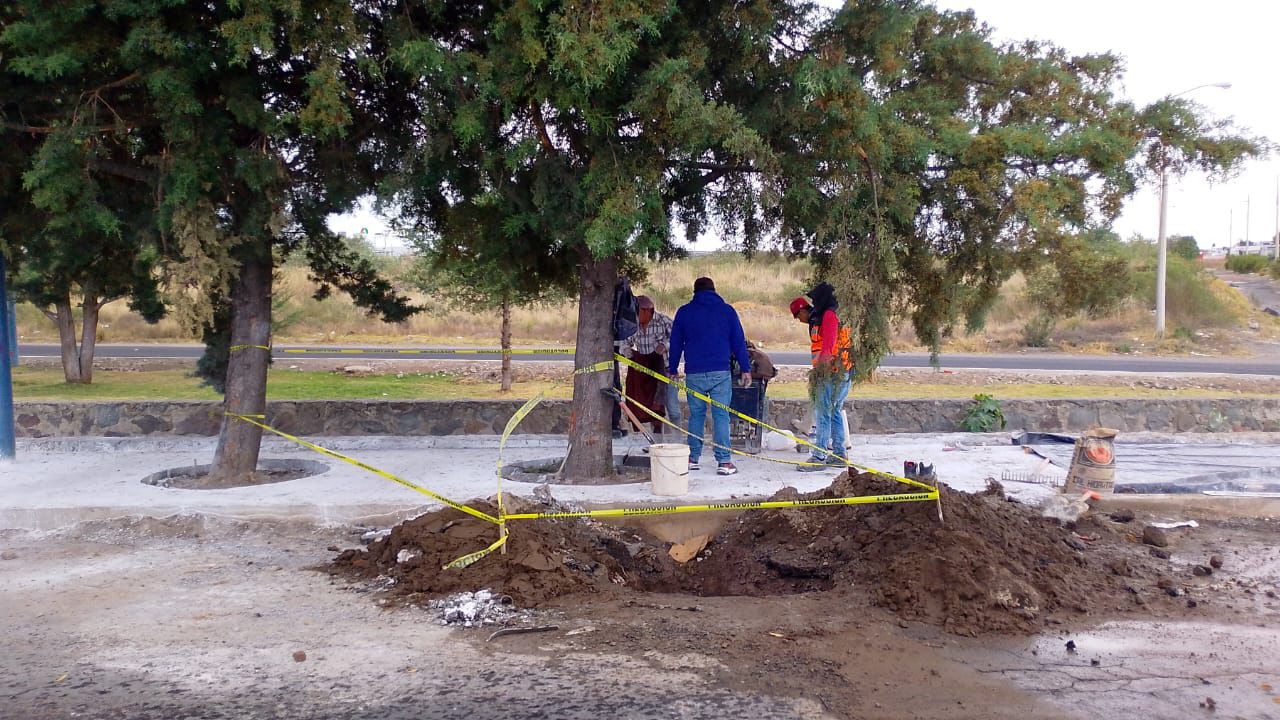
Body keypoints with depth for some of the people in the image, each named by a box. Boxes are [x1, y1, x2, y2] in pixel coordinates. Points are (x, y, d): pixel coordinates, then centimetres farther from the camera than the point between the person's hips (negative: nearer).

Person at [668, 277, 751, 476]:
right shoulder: (727, 310, 5)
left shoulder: (684, 312, 8)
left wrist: (672, 369, 22)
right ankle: (724, 461, -6)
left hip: (694, 374, 1)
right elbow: (739, 342, 5)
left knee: (696, 415, 11)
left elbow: (676, 343, 12)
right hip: (720, 373, -1)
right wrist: (746, 369, 10)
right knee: (721, 416, -2)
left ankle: (693, 458, 14)